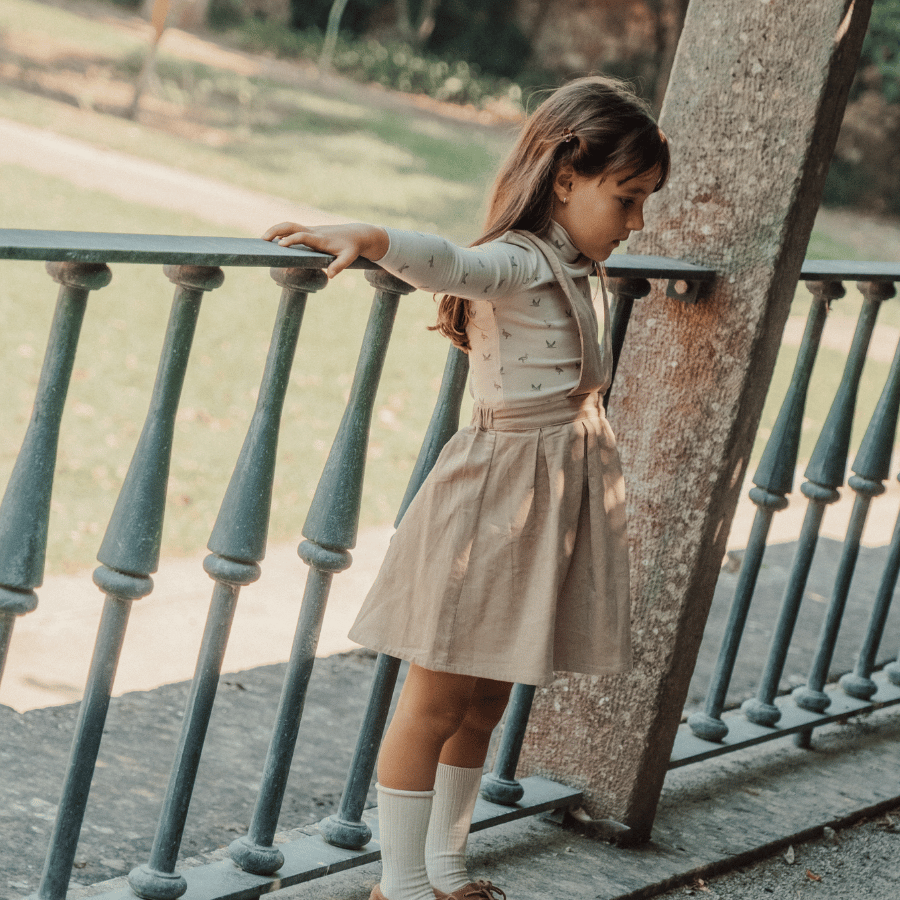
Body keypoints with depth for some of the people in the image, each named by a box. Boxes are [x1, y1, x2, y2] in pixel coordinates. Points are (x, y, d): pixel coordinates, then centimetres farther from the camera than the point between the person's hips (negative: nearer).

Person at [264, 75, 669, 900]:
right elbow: (449, 263, -41)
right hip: (494, 498, -9)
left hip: (558, 499, 9)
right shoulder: (514, 264, -18)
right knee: (437, 702, 1)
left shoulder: (578, 272, 10)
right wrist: (366, 237, -58)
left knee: (485, 703, 17)